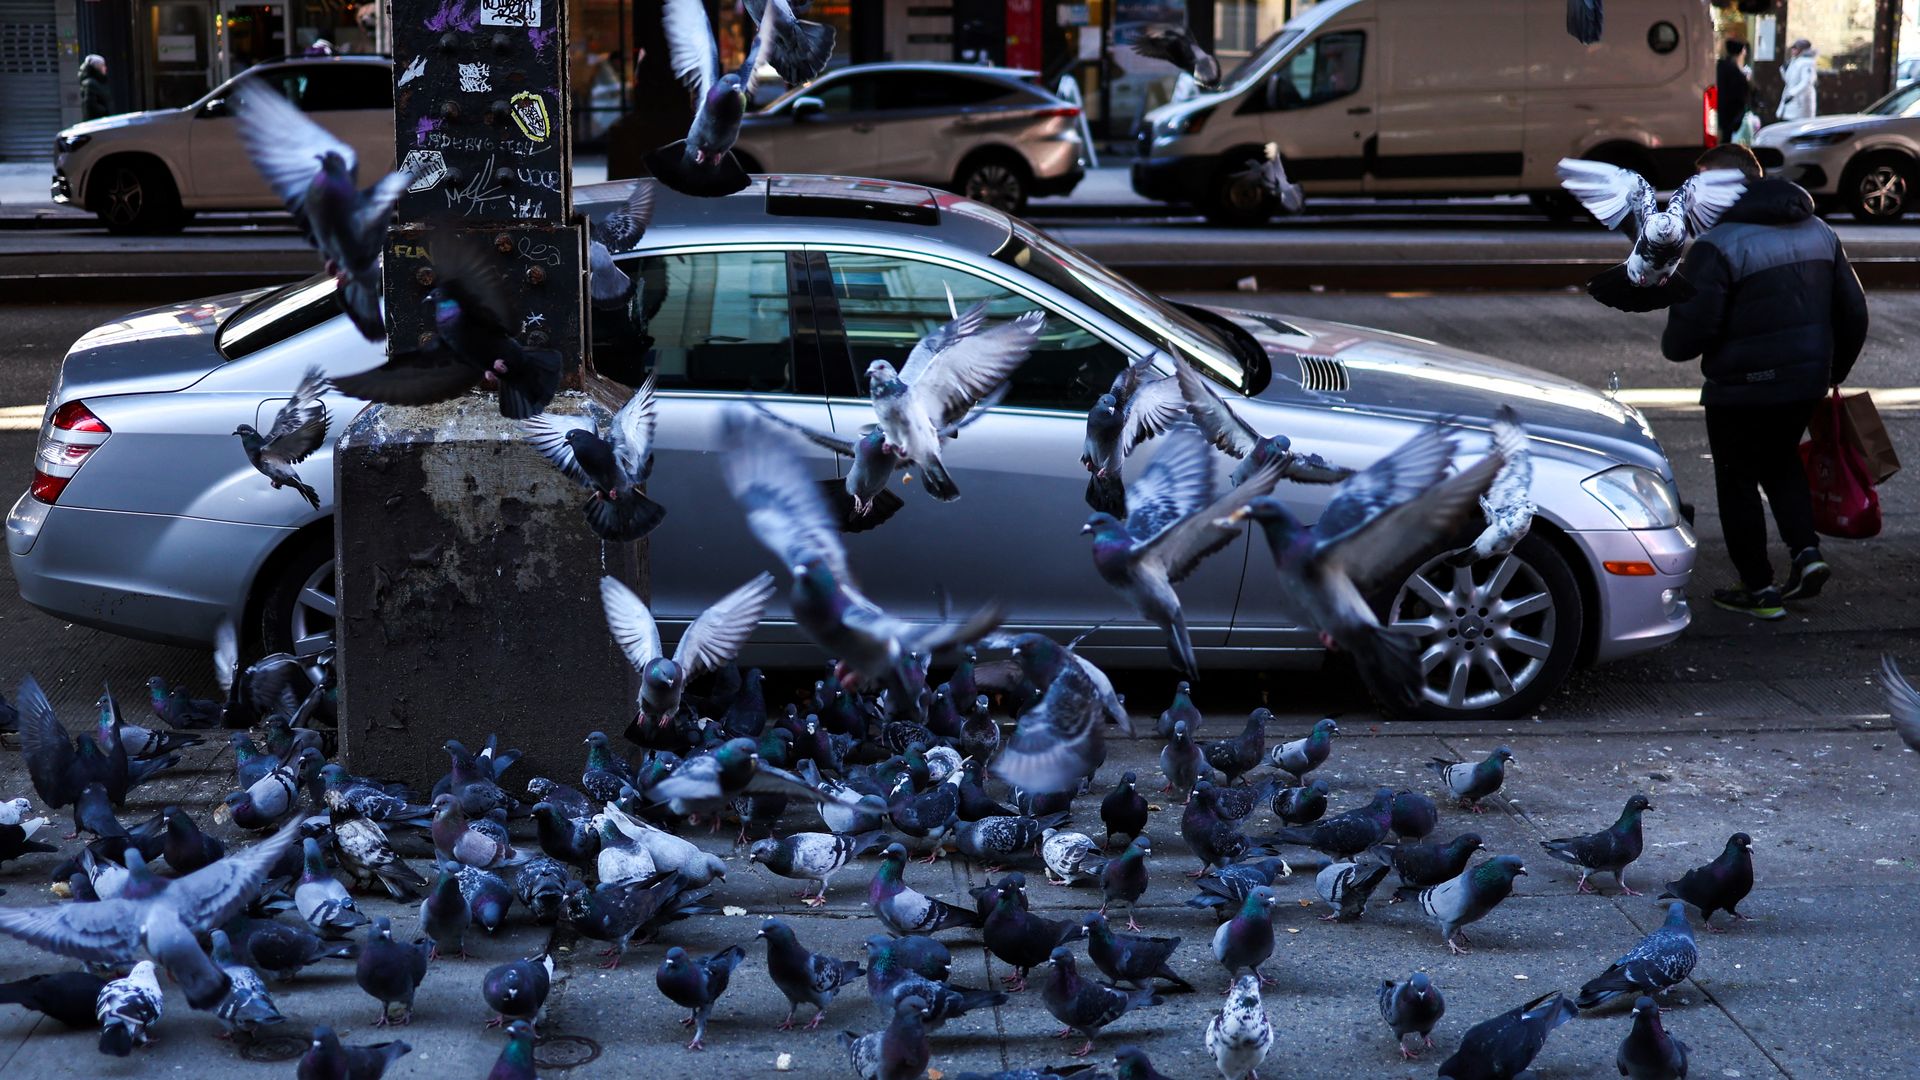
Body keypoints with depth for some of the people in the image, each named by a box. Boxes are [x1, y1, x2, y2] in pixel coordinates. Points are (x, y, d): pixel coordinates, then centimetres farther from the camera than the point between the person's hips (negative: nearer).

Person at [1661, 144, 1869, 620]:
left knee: (1738, 483, 9)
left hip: (1743, 388, -7)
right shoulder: (1819, 232, 7)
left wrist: (1672, 346, 1)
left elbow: (1692, 328, -22)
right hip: (1807, 382, 7)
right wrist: (1833, 372, 23)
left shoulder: (1717, 247, -18)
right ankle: (1806, 553, 12)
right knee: (1781, 462, 27)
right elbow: (1853, 313, 11)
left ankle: (1759, 590, 14)